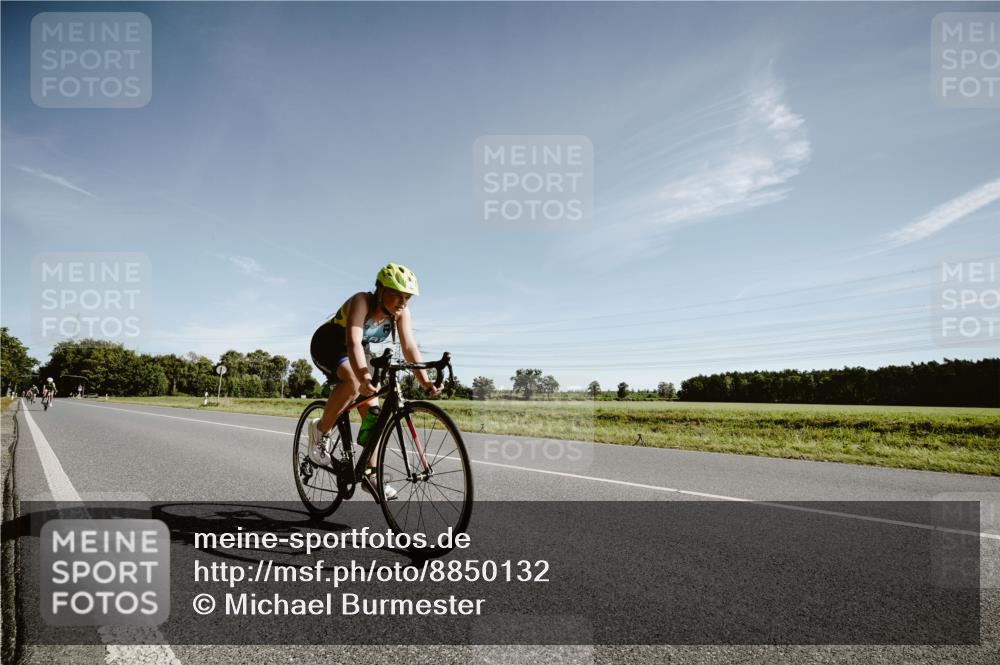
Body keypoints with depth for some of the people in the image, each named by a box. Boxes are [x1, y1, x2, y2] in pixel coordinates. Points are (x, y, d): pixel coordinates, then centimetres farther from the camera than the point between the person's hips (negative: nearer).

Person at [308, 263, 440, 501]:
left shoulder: (400, 313, -17)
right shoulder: (362, 302, -34)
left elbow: (410, 347, -24)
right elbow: (353, 342, -47)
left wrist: (424, 381, -38)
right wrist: (364, 377, -63)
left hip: (357, 352, 6)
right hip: (327, 346, -6)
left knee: (371, 409, -5)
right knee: (354, 382, -36)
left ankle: (370, 474, 5)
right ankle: (321, 430, -13)